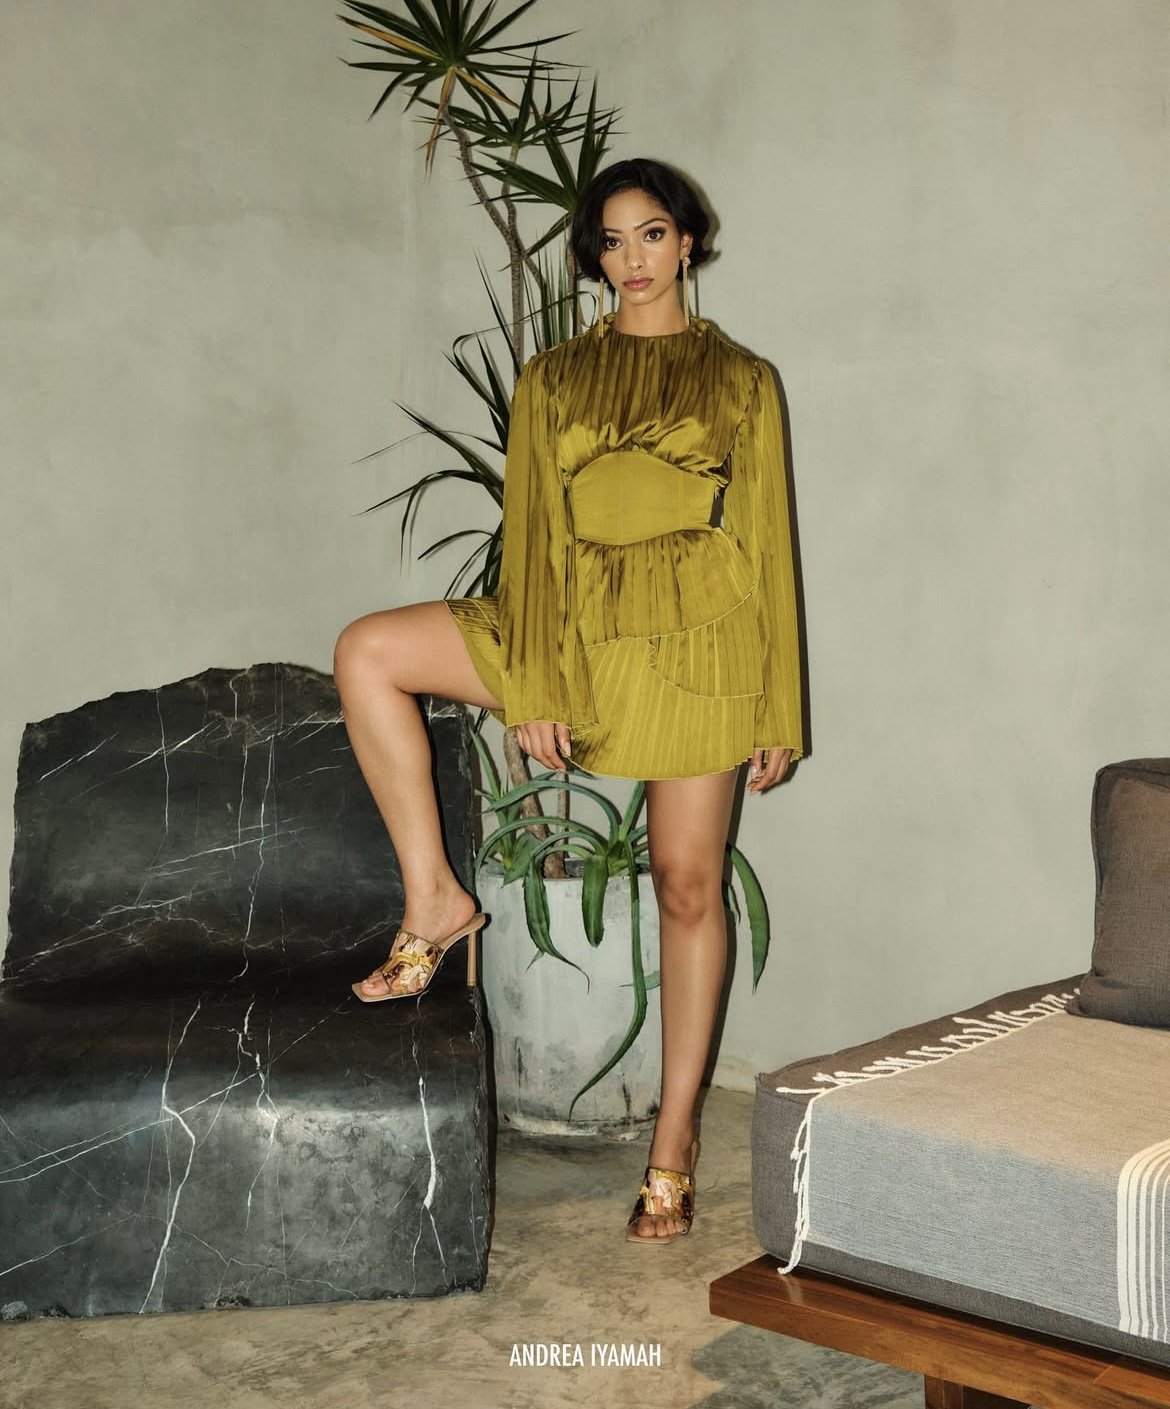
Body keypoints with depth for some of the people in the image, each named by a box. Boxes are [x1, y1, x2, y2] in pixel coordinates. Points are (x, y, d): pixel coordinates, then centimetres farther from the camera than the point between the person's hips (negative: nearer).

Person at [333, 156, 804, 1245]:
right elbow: (531, 535, 4)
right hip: (578, 626, 3)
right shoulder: (553, 378, 9)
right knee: (366, 652, -13)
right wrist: (531, 688, -6)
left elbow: (769, 543, 3)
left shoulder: (740, 381, 4)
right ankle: (434, 900, -7)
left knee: (687, 886, 1)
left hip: (699, 642, -2)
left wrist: (778, 711, -1)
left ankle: (674, 1136, 15)